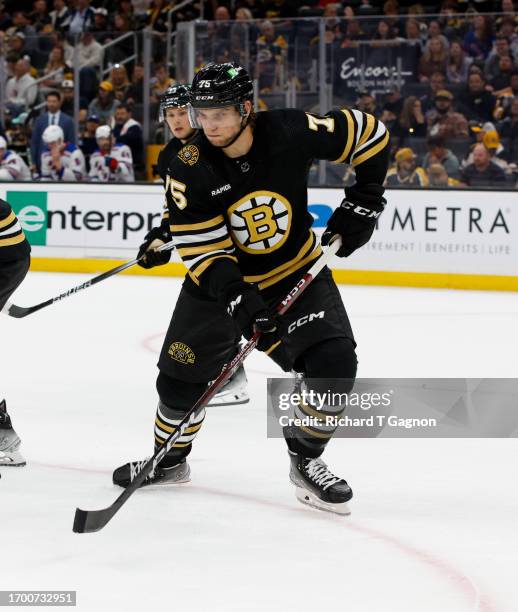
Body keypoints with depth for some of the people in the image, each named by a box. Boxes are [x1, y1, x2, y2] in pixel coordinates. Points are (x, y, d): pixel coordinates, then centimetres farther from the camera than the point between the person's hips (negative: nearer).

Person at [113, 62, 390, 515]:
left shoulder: (292, 133, -22)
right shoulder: (188, 169, -22)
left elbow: (369, 134, -8)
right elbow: (202, 251, -20)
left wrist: (363, 202, -9)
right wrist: (238, 298, -34)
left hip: (297, 271, 0)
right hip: (219, 280, 0)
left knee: (335, 364, -18)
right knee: (181, 378, 2)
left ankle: (305, 460, 4)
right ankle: (170, 459, 32)